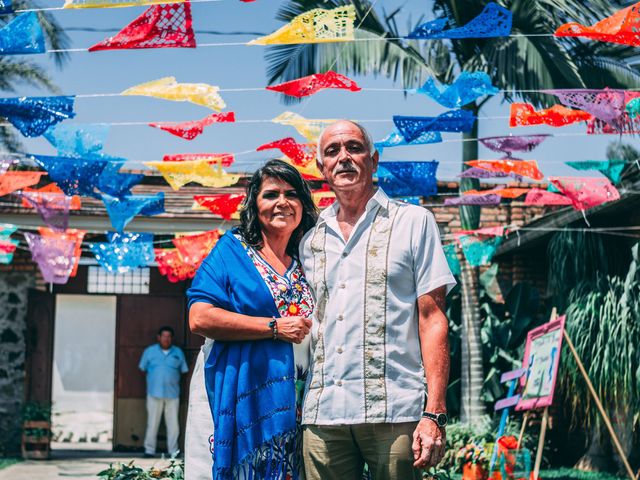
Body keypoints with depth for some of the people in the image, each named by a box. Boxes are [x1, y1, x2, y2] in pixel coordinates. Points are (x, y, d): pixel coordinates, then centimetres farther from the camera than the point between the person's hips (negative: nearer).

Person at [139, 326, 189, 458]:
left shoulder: (178, 352, 8)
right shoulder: (150, 351, 4)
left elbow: (184, 370, 11)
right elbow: (143, 369, 8)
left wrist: (175, 381, 4)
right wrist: (153, 379, 5)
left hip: (172, 394, 1)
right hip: (154, 393, -1)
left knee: (173, 424, 2)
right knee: (152, 423, 2)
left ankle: (173, 451, 9)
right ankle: (149, 450, 8)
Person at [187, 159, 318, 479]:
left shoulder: (305, 264, 16)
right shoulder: (233, 249, 1)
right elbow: (200, 318, -12)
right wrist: (275, 327, -14)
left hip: (298, 408, 5)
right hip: (246, 402, -5)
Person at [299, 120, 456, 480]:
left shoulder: (414, 222, 5)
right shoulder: (312, 241, 16)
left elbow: (432, 319, -1)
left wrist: (434, 413, -10)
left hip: (393, 411, -3)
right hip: (323, 416, 4)